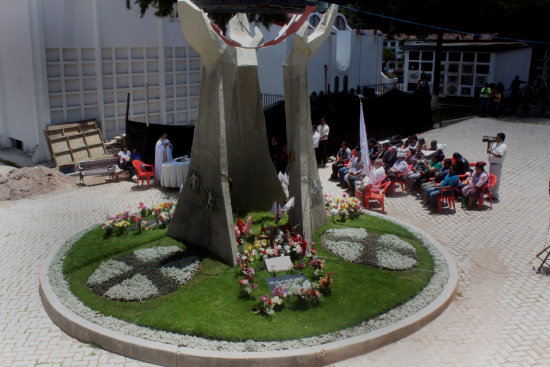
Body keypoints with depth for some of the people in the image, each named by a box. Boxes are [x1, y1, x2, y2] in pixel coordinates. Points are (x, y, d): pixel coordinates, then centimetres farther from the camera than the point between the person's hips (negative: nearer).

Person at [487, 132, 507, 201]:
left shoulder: (503, 146, -13)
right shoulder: (494, 144, 13)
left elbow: (499, 156, -24)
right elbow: (488, 152, 19)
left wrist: (491, 152, -24)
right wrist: (488, 144, 9)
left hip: (497, 165, -9)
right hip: (491, 164, 9)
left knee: (496, 181, -4)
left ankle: (495, 196, 3)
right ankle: (492, 194, 28)